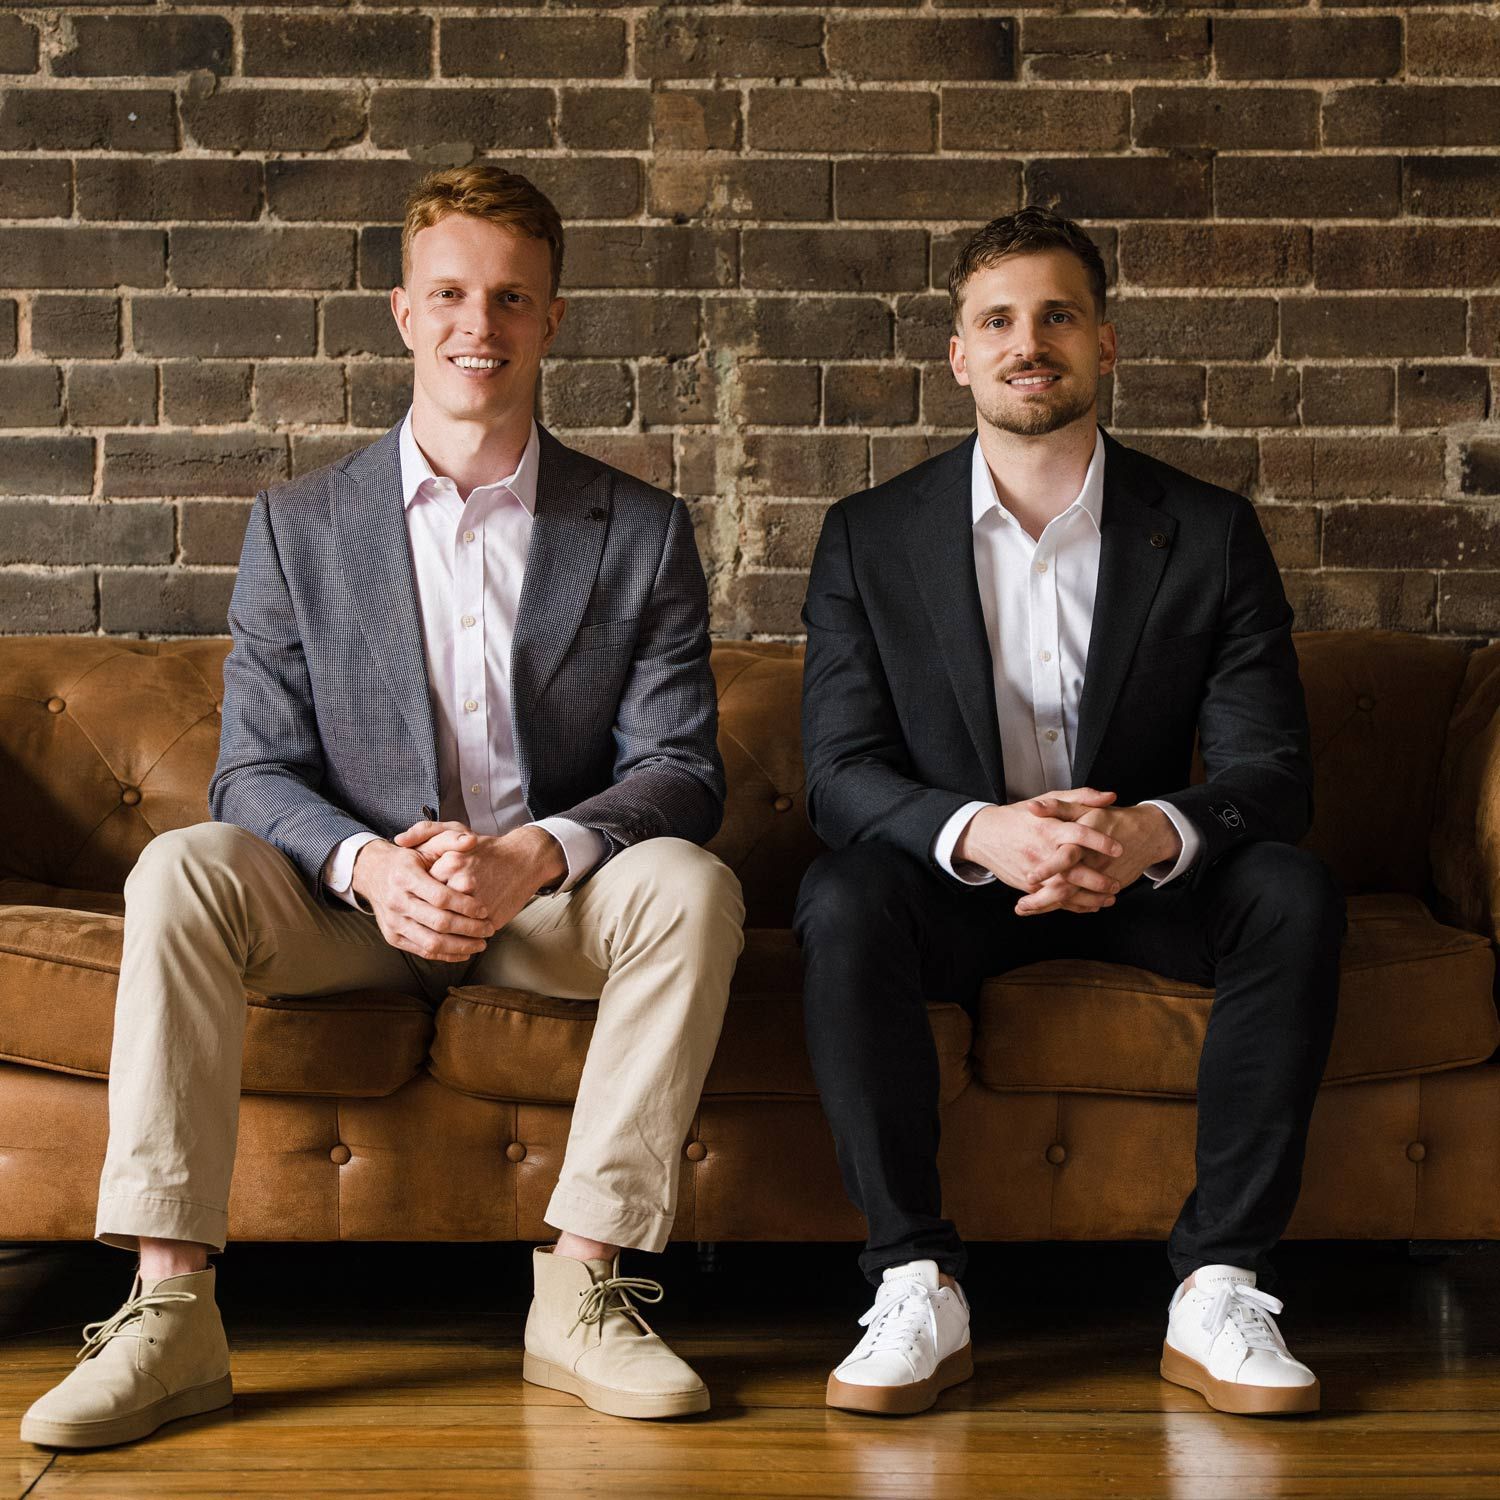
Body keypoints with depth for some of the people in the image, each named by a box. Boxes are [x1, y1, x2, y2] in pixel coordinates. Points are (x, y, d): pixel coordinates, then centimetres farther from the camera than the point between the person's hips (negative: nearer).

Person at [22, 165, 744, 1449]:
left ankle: (582, 1291, -25)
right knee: (181, 872, -28)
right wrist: (372, 864, -26)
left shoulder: (643, 533, 1)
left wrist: (533, 856, -27)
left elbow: (681, 768, -6)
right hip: (353, 896, 0)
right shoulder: (297, 527, 3)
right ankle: (170, 1311, -29)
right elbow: (255, 773, -2)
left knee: (694, 887, -30)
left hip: (554, 900, 0)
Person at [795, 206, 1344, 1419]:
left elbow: (1270, 766, -8)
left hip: (1143, 878, 1)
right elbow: (839, 770, -9)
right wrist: (980, 831, -32)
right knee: (842, 900, -32)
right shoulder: (871, 538, -2)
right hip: (952, 883, -1)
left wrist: (1154, 832, -33)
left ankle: (1219, 1288, -23)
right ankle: (918, 1288, -26)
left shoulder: (1211, 535, -2)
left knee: (1294, 894, -27)